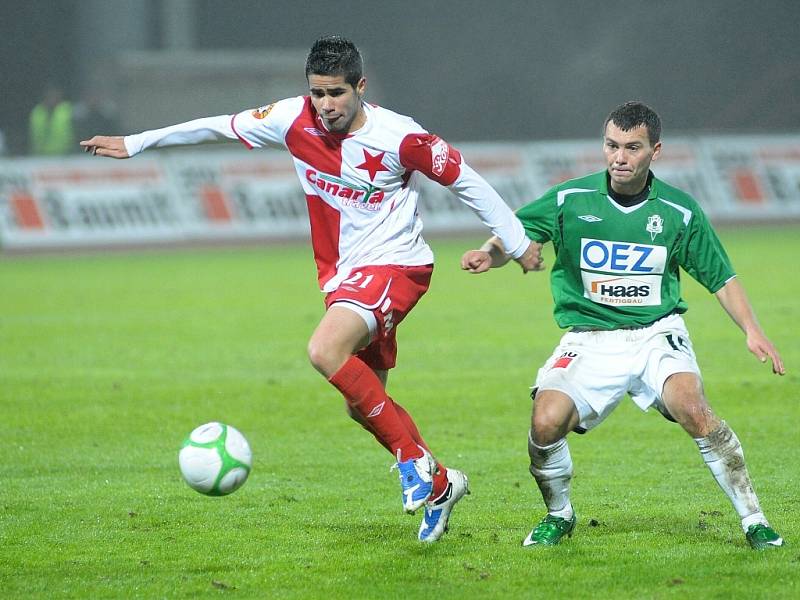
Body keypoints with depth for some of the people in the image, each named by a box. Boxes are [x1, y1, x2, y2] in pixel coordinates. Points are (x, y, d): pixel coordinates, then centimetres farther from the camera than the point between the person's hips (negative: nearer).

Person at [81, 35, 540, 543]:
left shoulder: (399, 137, -18)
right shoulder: (295, 120, -5)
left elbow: (464, 180, -7)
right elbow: (220, 127, 6)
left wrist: (517, 242, 0)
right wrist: (136, 143, 11)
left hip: (396, 264, -7)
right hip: (344, 272, 7)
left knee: (326, 352, -28)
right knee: (363, 403, 11)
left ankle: (414, 460, -16)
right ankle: (440, 485, 30)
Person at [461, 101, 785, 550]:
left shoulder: (679, 211, 0)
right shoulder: (571, 200, -3)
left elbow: (721, 278, 8)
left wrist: (752, 331, -5)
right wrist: (489, 255, -20)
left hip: (657, 333, -1)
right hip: (589, 340, 1)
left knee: (693, 409, -29)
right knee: (546, 424, -22)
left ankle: (753, 519, -14)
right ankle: (559, 515, 10)